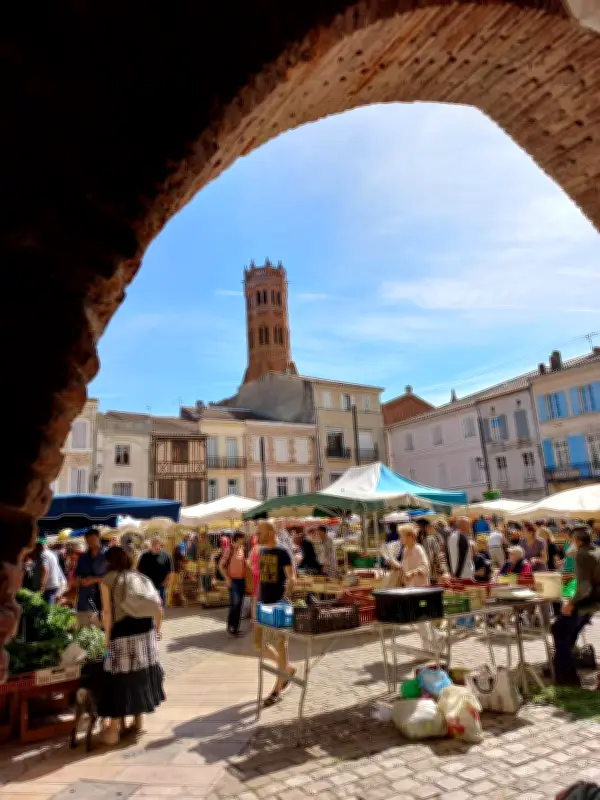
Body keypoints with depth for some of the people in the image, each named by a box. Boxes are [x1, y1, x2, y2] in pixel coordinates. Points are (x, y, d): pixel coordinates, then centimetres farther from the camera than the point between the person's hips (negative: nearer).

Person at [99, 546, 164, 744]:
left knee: (120, 677, 4)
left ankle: (114, 728, 9)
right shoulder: (139, 577, 13)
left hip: (122, 631, -4)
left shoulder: (107, 580, 1)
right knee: (141, 674, 17)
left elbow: (108, 612, -6)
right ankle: (139, 720, 29)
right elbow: (157, 607, 10)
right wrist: (154, 628, 18)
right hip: (145, 629, 5)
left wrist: (107, 637, 1)